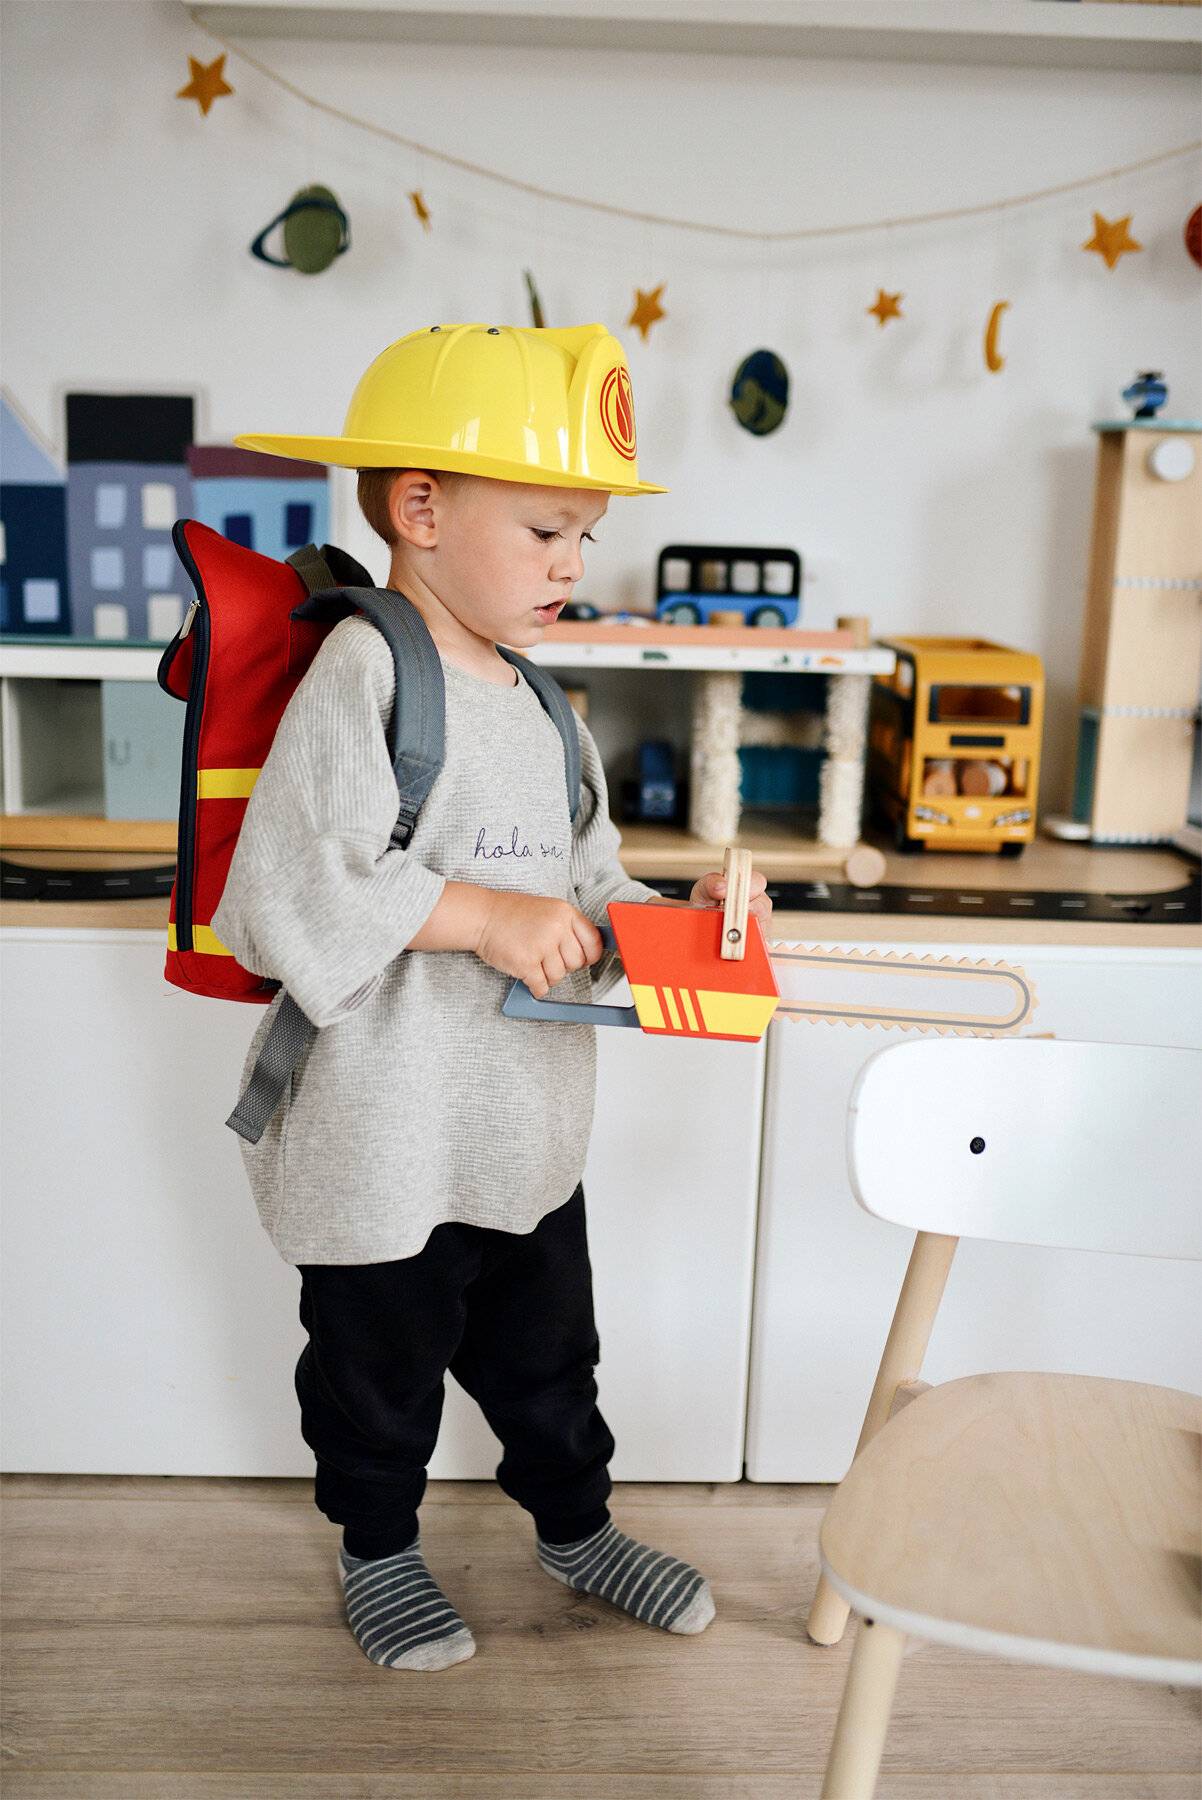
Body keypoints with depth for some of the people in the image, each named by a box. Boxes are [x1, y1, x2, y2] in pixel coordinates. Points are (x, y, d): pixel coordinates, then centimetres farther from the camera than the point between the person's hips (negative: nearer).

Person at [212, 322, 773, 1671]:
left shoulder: (538, 707, 7)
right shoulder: (362, 674, -17)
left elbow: (585, 893, 15)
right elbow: (287, 889, -26)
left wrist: (676, 916, -3)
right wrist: (481, 918, -27)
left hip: (528, 1125, 7)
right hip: (385, 1140, -7)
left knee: (546, 1347, 24)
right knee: (381, 1360, 16)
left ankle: (575, 1525, 47)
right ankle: (377, 1548, 42)